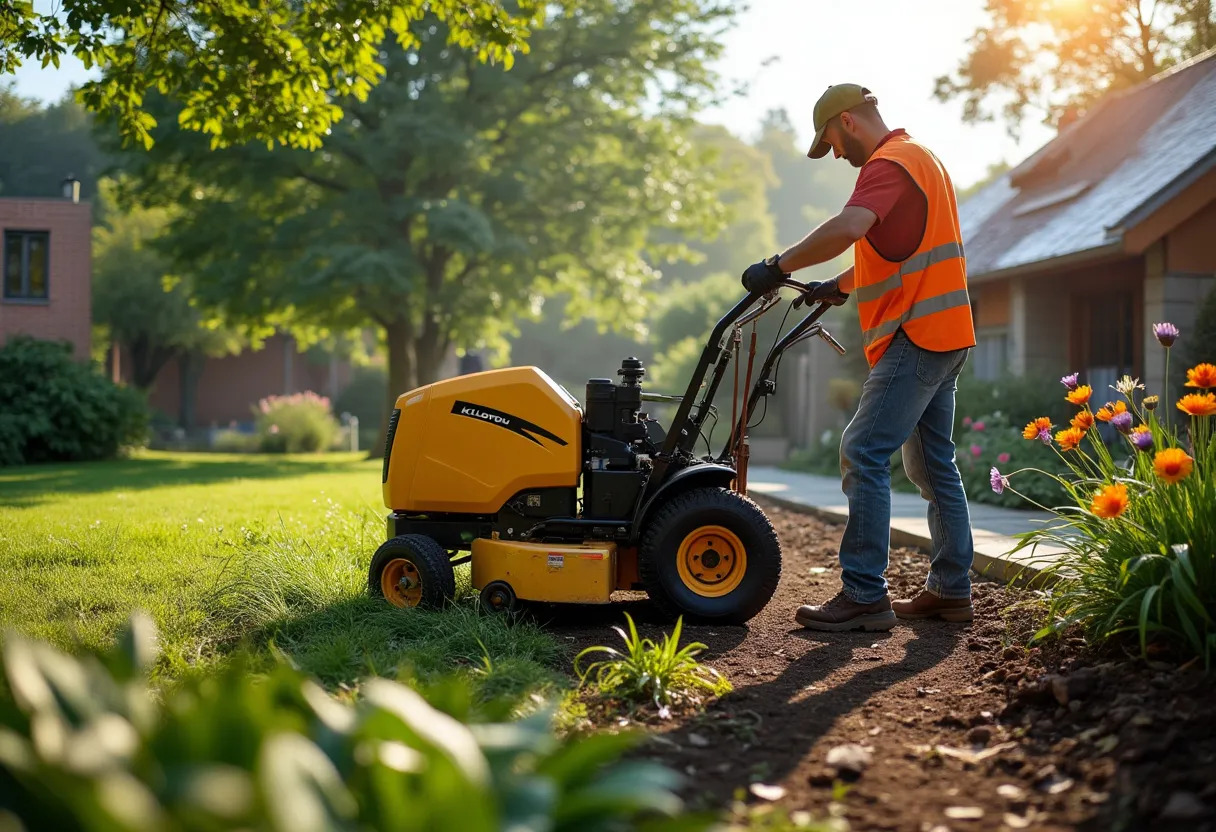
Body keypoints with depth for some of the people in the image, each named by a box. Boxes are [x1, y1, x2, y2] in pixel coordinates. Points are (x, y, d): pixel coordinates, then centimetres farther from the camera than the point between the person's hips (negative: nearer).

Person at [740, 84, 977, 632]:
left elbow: (848, 228, -31)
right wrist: (843, 285, 34)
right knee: (933, 464, 13)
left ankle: (865, 595, -13)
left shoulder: (889, 164, -12)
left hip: (917, 335, -11)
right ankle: (951, 590, 18)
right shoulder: (918, 158, 22)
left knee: (863, 454, -12)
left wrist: (779, 265, -23)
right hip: (942, 337, 11)